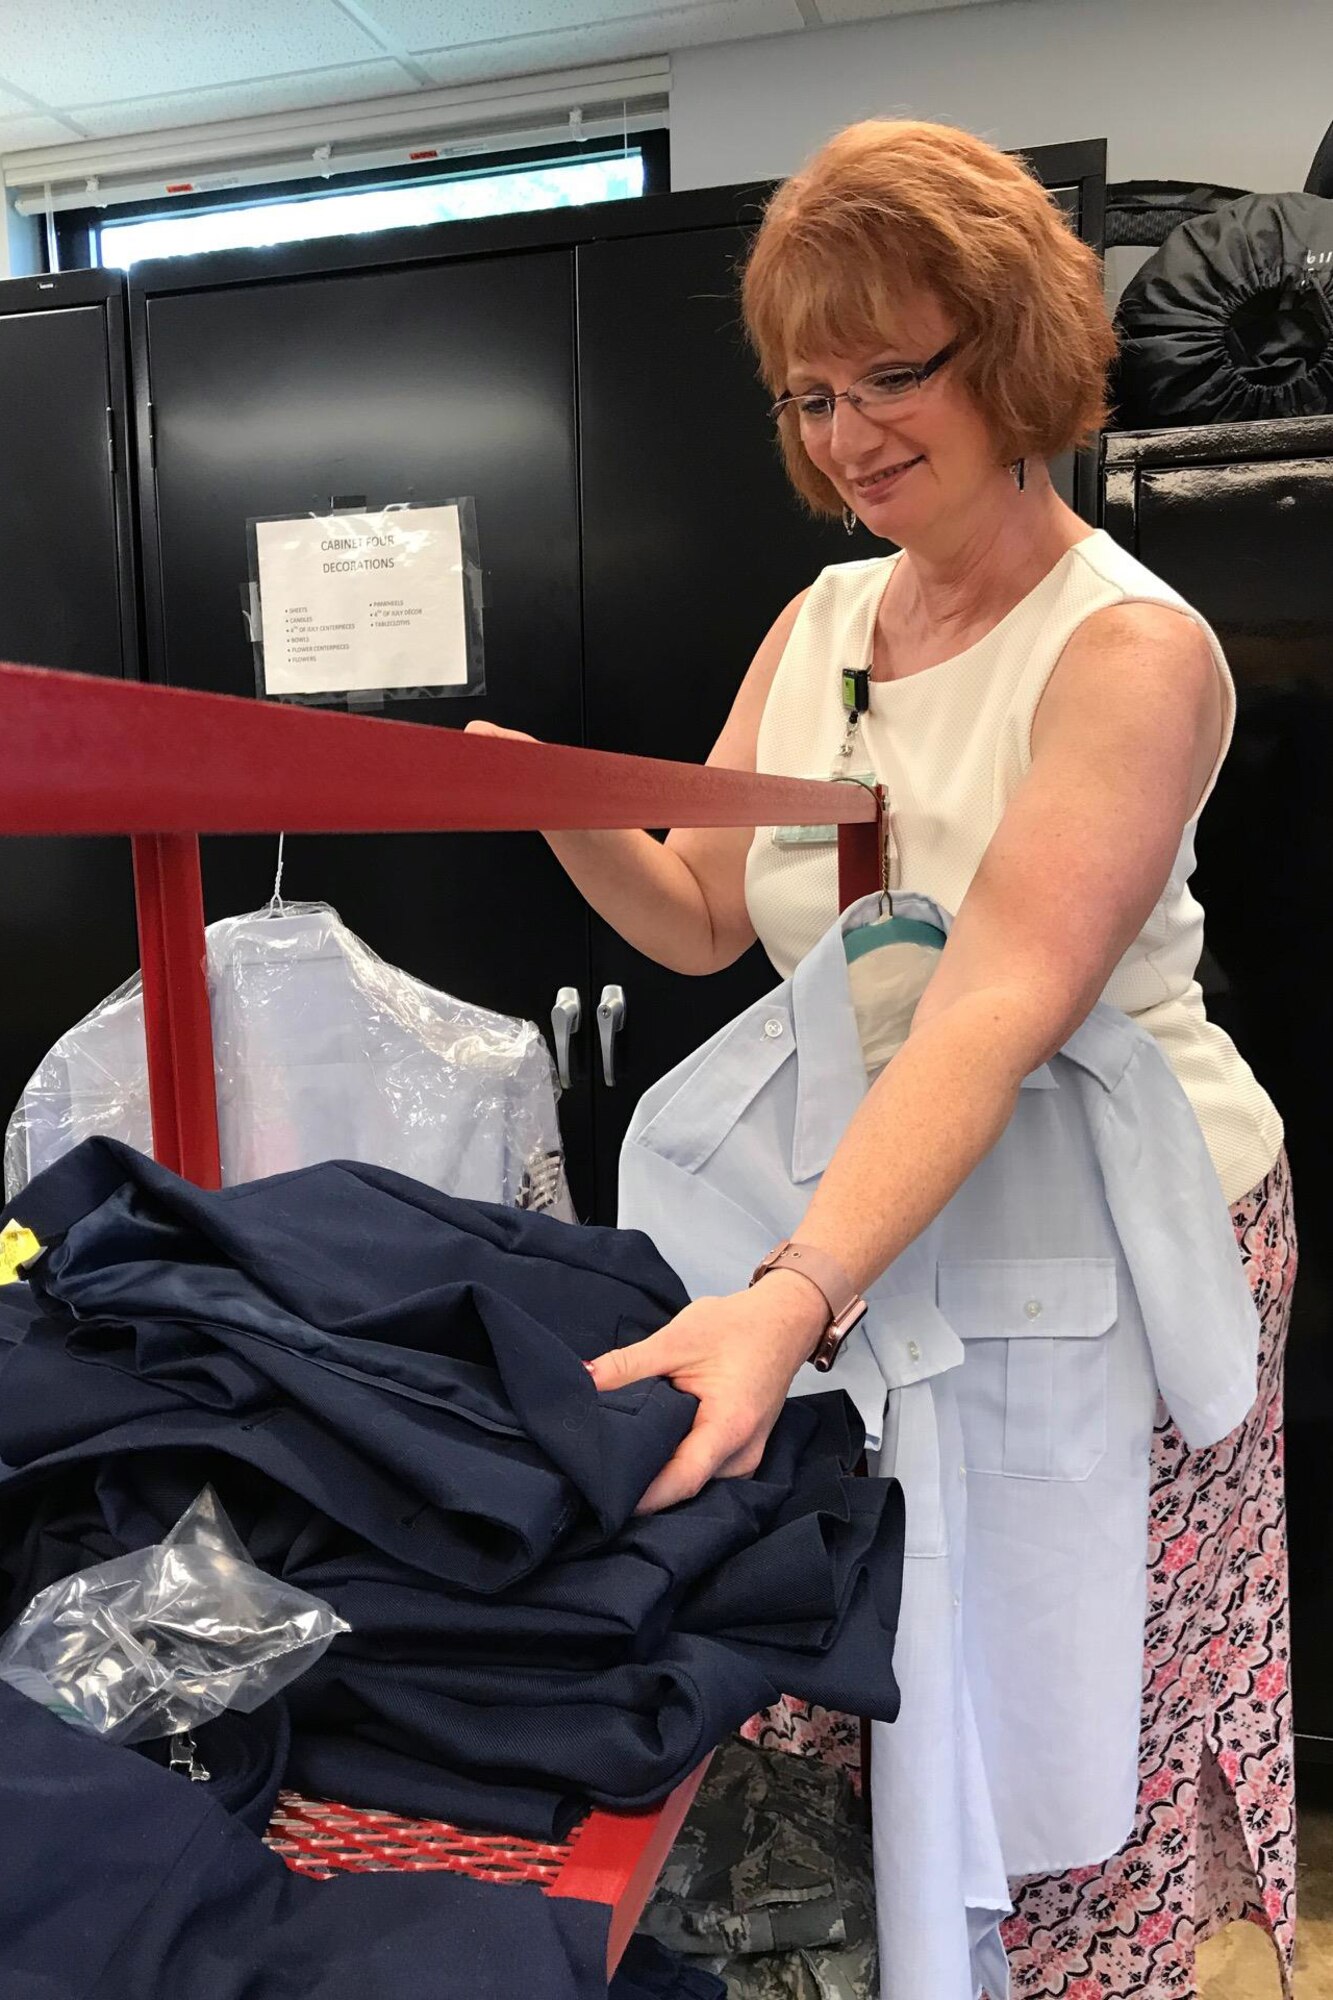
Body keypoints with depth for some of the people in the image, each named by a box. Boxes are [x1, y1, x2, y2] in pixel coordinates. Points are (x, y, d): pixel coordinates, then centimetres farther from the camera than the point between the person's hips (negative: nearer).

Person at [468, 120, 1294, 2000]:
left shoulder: (1134, 647, -15)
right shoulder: (821, 616, 6)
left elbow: (1001, 1006, -29)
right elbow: (702, 919, 6)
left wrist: (788, 1298, -40)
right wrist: (565, 821, -13)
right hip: (869, 1222, 5)